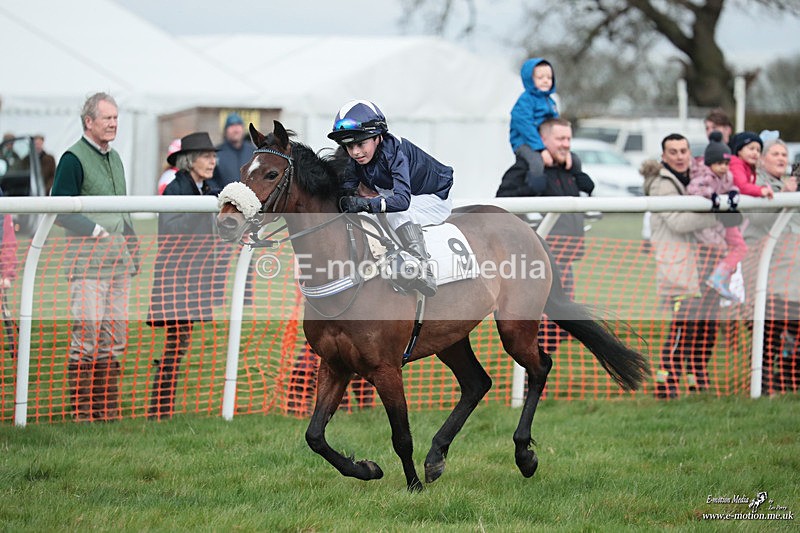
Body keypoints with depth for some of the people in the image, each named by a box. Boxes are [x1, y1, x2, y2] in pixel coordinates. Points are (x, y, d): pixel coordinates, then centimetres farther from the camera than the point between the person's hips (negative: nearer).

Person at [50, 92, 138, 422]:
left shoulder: (114, 159, 18)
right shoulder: (74, 159, -7)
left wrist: (132, 244, 18)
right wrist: (95, 230, -16)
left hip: (118, 260, 8)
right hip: (87, 261, -8)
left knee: (115, 336, 7)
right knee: (86, 334, -9)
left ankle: (107, 408, 13)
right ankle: (81, 410, -5)